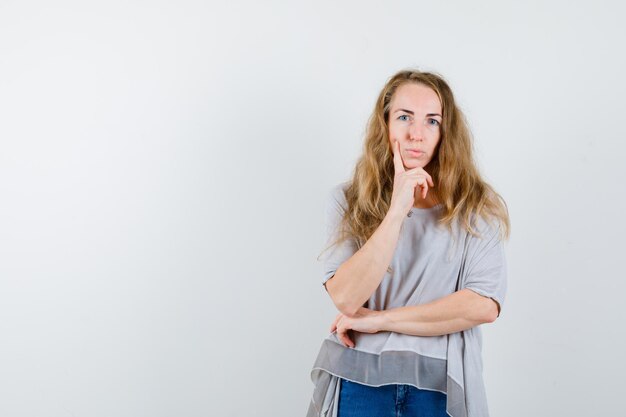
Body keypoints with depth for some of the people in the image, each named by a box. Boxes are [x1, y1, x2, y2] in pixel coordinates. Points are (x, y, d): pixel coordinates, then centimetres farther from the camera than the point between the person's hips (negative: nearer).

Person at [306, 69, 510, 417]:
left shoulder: (477, 207, -3)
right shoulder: (348, 201, -3)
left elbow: (485, 306, -12)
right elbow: (346, 298, -14)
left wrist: (380, 320, -12)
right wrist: (397, 210, -21)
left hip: (438, 387, 0)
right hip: (358, 378, 0)